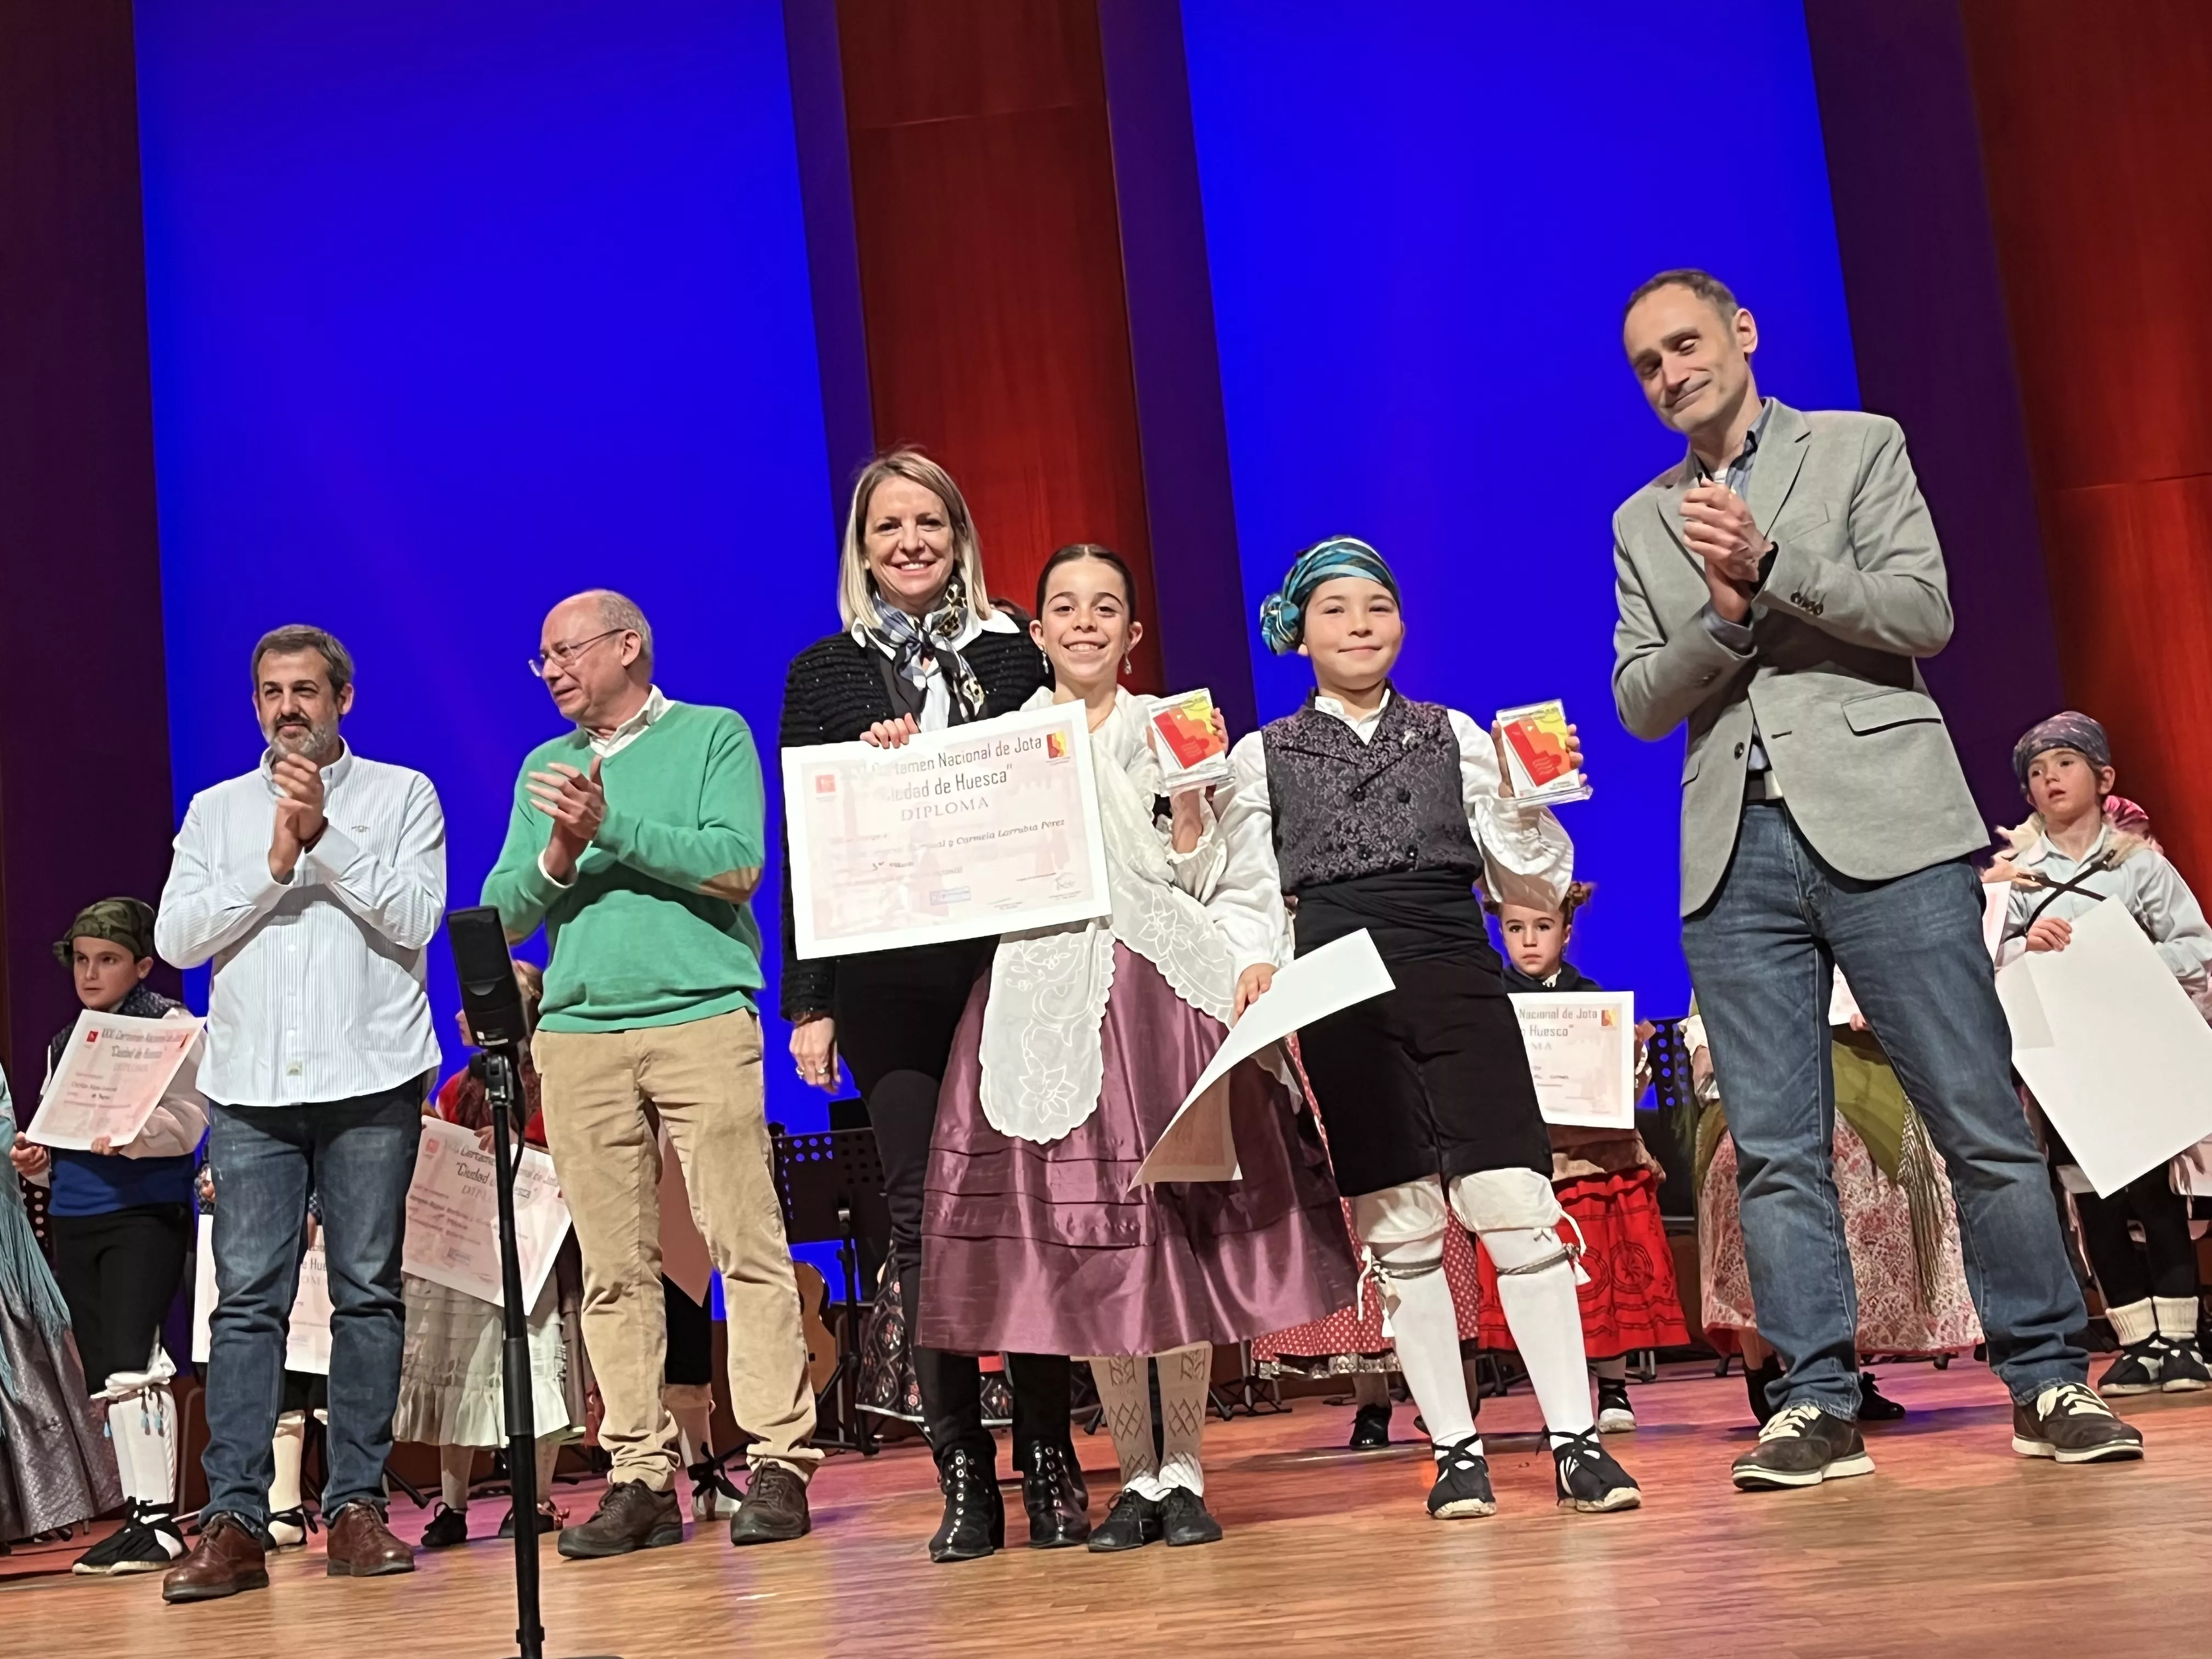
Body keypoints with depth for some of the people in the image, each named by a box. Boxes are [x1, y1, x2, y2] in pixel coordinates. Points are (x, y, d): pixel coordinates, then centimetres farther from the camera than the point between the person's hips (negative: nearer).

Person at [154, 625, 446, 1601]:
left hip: (370, 1080, -1)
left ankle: (356, 1508, 5)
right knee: (247, 1297, -4)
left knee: (369, 1293, 0)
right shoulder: (216, 811, 16)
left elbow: (415, 917, -5)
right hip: (251, 1086, 2)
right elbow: (176, 937, 4)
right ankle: (234, 1522, -4)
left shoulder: (401, 795, 9)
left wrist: (327, 835, -10)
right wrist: (273, 864, -7)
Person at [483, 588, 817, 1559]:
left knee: (747, 1247, -7)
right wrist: (559, 855, -5)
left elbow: (737, 863, -7)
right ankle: (642, 1478, 8)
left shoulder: (713, 735, 8)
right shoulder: (545, 769, 21)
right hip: (578, 1034, 4)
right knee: (614, 1270, 3)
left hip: (701, 1018, -4)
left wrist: (613, 828, -12)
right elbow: (503, 914, 13)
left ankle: (778, 1462, -3)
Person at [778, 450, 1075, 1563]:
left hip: (1005, 959, 0)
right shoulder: (823, 673, 9)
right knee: (921, 1214, 1)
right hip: (885, 978, 0)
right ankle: (961, 1474, 8)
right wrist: (807, 1003, 1)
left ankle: (1048, 1456, 9)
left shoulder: (1011, 656, 10)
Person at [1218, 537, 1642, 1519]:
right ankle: (1455, 1449, 9)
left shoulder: (1456, 737, 13)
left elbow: (1534, 888, 13)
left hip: (1458, 984, 0)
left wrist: (1524, 804, -4)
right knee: (1398, 1225, 1)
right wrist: (1255, 961, -9)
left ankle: (1575, 1439, -2)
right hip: (1342, 1001, 0)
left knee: (1515, 1203, -9)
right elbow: (1247, 895, 10)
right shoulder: (1261, 758, 11)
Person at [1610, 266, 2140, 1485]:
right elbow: (1639, 703, 11)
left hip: (1881, 827, -3)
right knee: (1774, 1150, 0)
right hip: (1735, 856, 3)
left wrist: (1771, 564, -12)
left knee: (1981, 1121, -3)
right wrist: (1722, 616, -7)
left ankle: (2049, 1382, 6)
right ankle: (1819, 1405, 6)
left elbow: (1924, 615, -2)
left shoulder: (1859, 447, 11)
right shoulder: (1642, 523, 19)